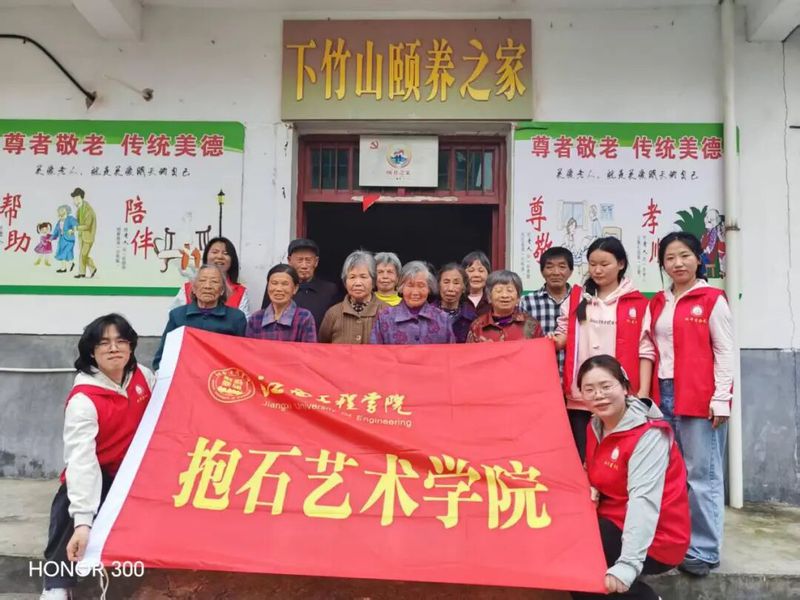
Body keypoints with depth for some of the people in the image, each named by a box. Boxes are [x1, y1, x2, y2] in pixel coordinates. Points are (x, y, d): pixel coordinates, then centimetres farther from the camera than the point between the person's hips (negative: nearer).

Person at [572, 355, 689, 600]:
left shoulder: (649, 435, -21)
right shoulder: (595, 427, 4)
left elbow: (643, 501, -31)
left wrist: (627, 565, -40)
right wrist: (590, 491, -10)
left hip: (654, 541, -8)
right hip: (616, 524, 8)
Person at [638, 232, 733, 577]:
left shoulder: (712, 299, -2)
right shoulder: (657, 303, 13)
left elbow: (724, 351, -4)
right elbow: (648, 349, 10)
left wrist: (721, 399, -10)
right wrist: (642, 393, 3)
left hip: (700, 398, -5)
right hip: (663, 395, 5)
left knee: (701, 475, 0)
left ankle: (703, 550, 11)